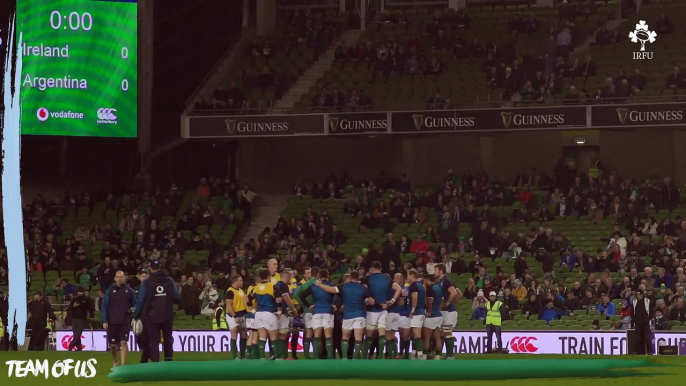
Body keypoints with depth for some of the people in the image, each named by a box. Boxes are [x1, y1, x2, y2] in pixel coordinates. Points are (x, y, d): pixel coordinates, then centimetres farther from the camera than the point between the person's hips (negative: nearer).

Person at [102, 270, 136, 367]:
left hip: (125, 322, -1)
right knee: (113, 344, 10)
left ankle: (123, 365, -14)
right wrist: (105, 321, -7)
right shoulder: (110, 291, 1)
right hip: (112, 322, 1)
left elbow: (134, 304, 11)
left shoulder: (129, 291, 3)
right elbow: (104, 306, 0)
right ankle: (114, 362, 35)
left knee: (124, 342, -13)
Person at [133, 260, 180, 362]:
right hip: (167, 316, 2)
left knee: (154, 341, 0)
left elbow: (141, 301, -7)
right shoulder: (169, 281, 0)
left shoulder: (147, 283, -6)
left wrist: (136, 316, 2)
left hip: (152, 317, -2)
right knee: (168, 339, 17)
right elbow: (177, 298, 1)